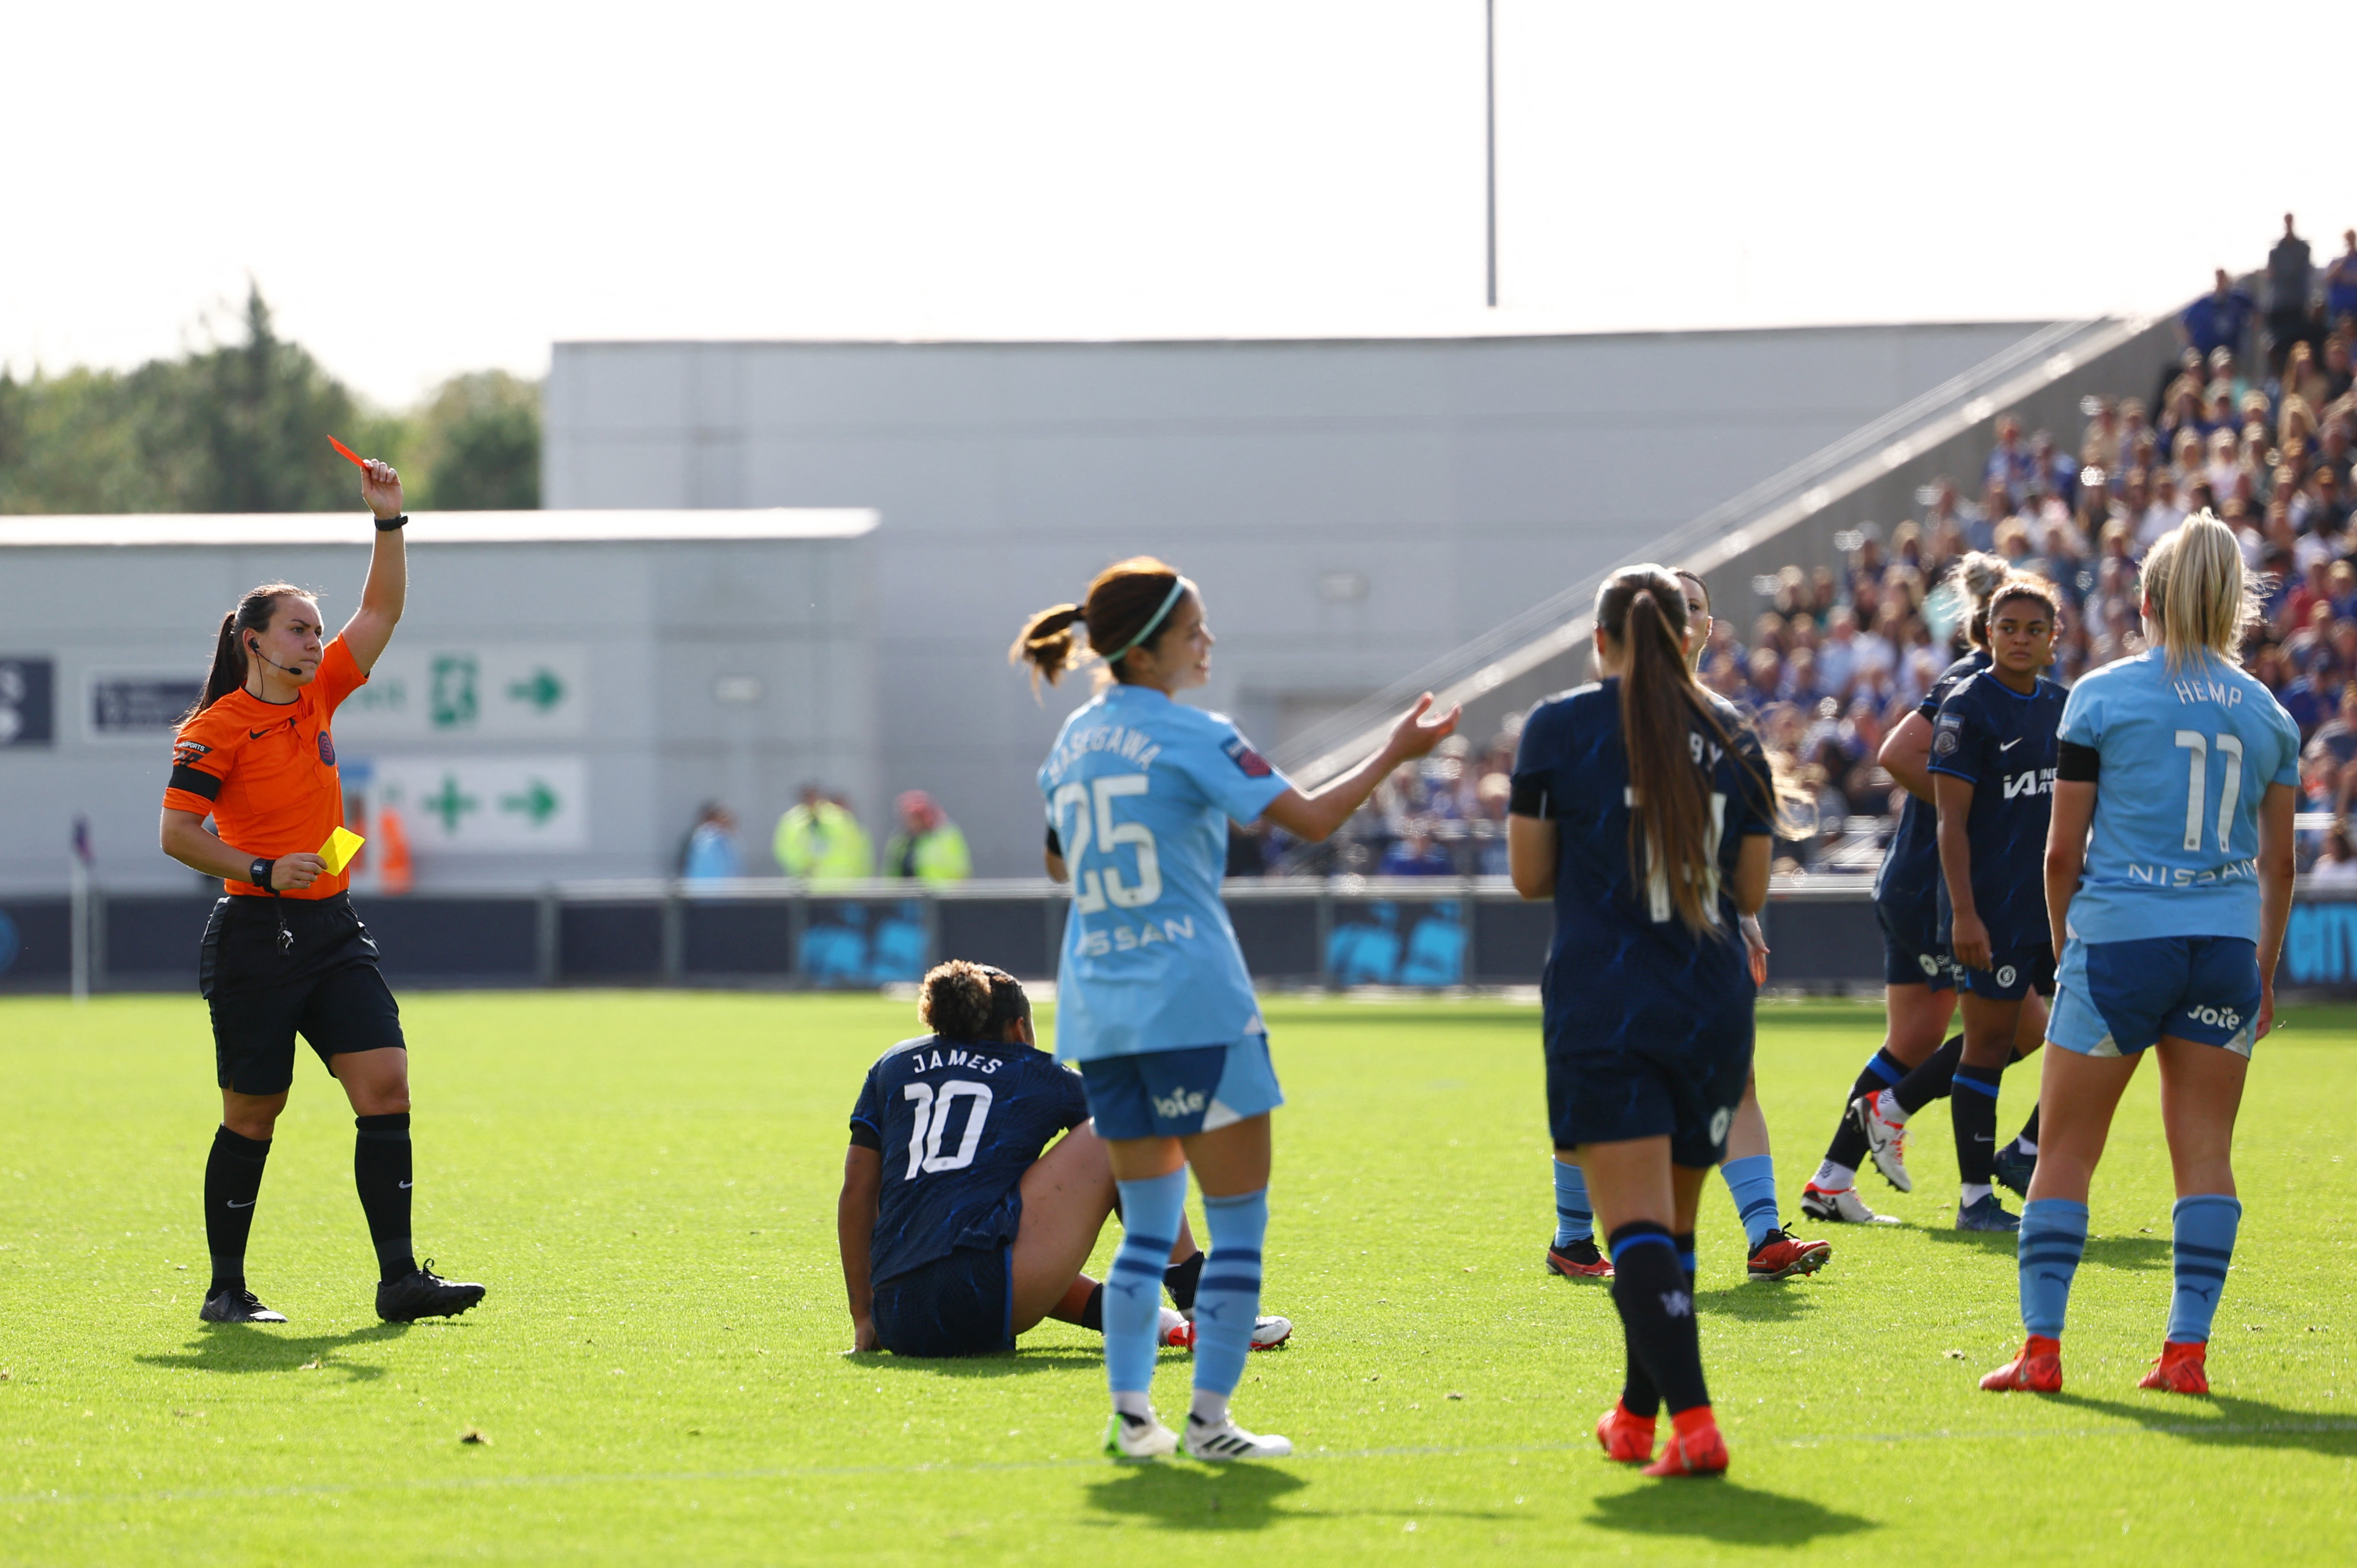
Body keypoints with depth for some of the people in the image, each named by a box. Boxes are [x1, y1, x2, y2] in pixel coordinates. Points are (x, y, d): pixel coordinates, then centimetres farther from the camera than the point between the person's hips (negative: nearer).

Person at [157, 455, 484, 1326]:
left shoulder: (318, 697, 11)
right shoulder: (216, 730, -8)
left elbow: (382, 610, 13)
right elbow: (177, 833, -11)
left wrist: (389, 520, 3)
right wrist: (265, 872, -19)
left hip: (332, 929, 6)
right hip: (256, 936, -6)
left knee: (387, 1087, -6)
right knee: (253, 1115, 0)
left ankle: (398, 1278, -7)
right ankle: (226, 1289, 12)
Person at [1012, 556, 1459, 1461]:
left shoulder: (1073, 742, 11)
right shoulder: (1190, 737, -10)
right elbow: (1312, 818, -11)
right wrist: (1396, 753, 0)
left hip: (1097, 1006, 7)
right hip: (1192, 1003, -7)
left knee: (1148, 1224, 15)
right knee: (1238, 1222, 0)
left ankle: (1130, 1412, 8)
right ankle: (1208, 1418, -3)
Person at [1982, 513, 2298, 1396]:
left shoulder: (2102, 695, -1)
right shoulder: (2267, 713, 8)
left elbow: (2063, 851, 0)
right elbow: (2277, 864, 11)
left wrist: (2065, 944, 15)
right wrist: (2264, 974, 21)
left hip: (2119, 936, -3)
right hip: (2225, 948, 3)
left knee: (2066, 1151, 5)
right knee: (2205, 1151, 5)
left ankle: (2041, 1347, 2)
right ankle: (2187, 1350, 1)